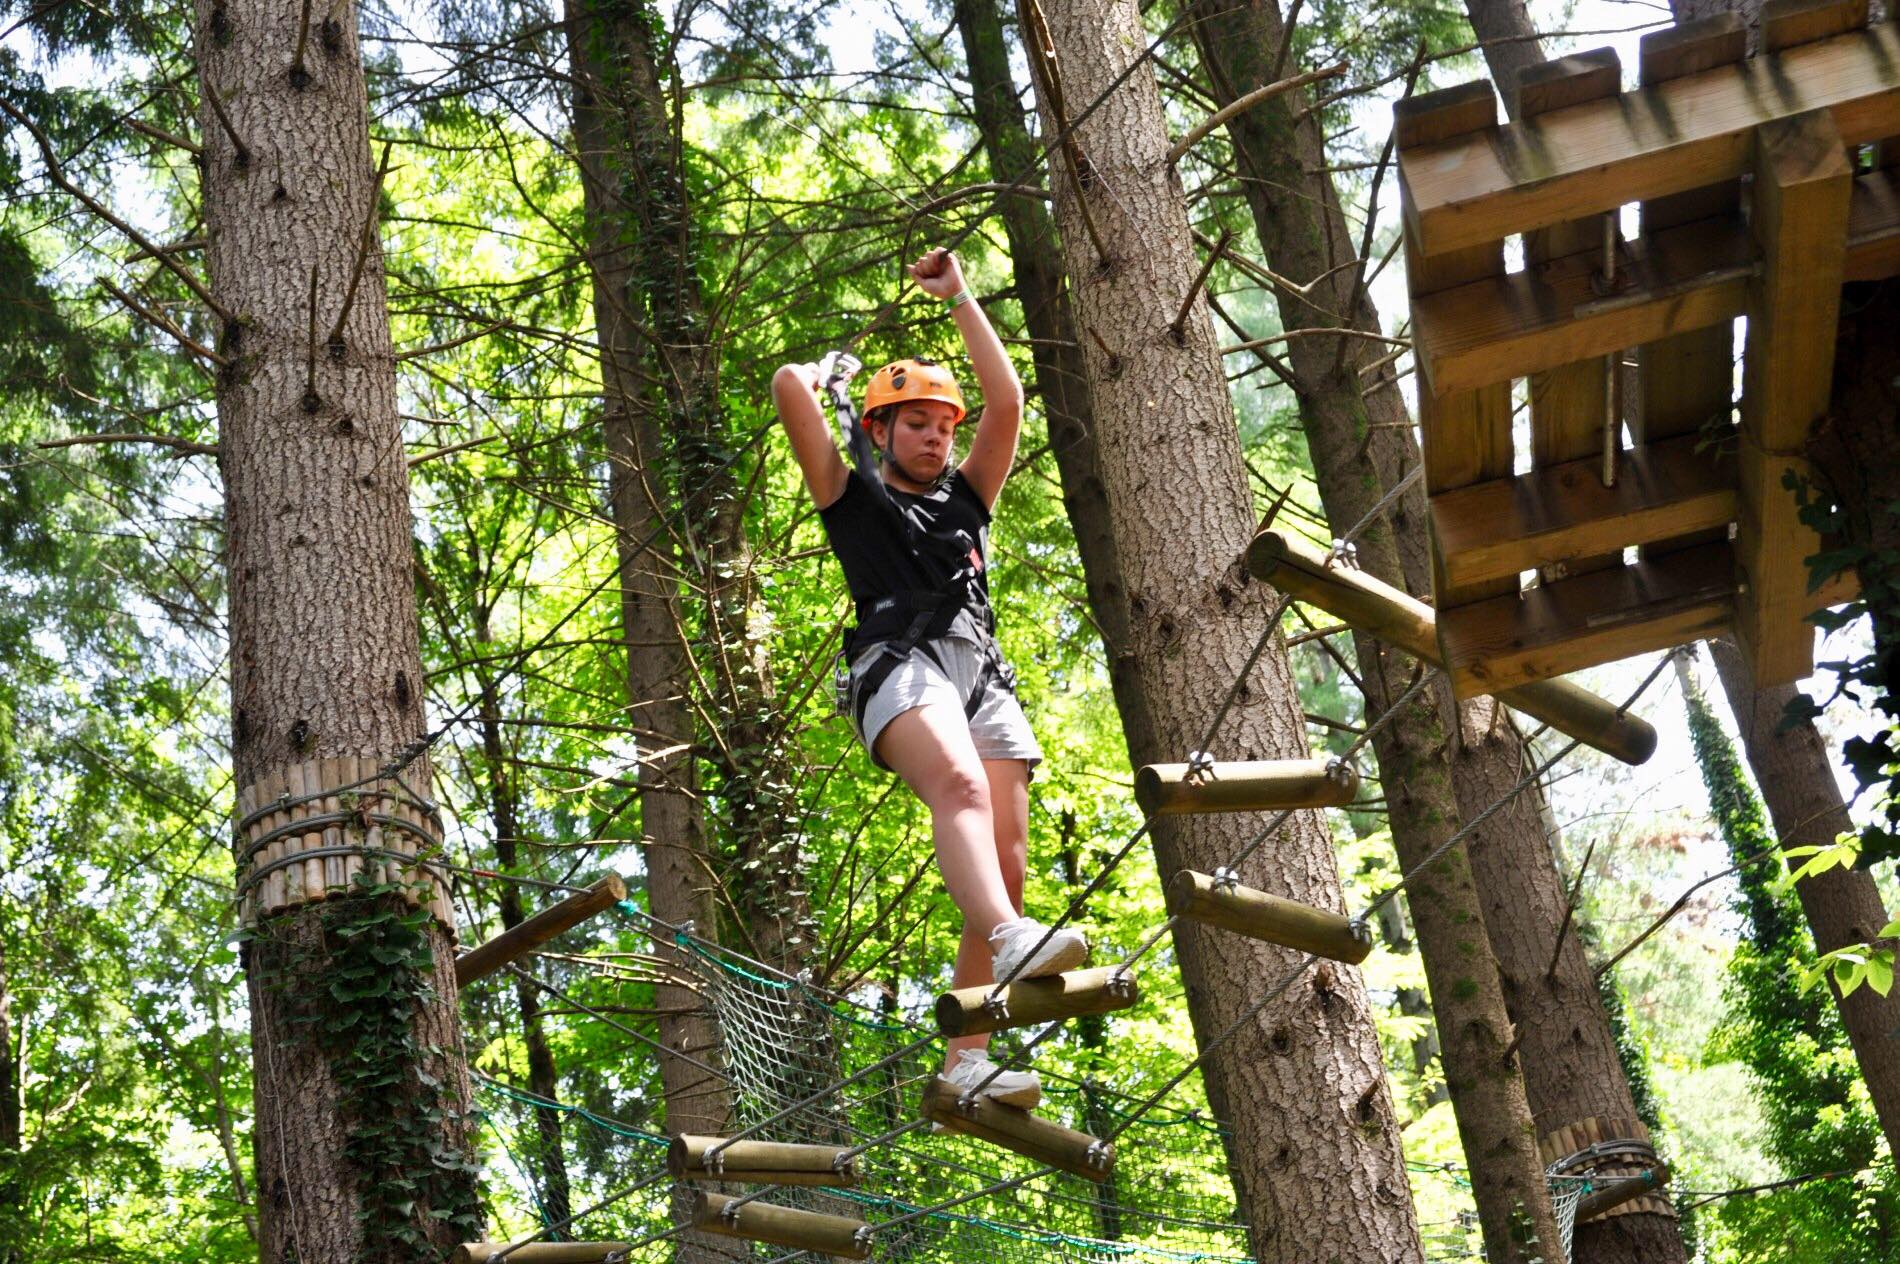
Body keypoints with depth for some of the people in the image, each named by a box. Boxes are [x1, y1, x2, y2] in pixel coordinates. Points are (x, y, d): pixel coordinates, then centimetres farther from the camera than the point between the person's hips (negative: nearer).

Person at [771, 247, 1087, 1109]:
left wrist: (959, 300, 28)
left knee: (1005, 864, -11)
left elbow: (1007, 400, 24)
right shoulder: (852, 499, 22)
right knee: (959, 785, -35)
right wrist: (821, 370, 34)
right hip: (900, 659, -5)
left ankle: (968, 1058, -15)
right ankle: (1011, 941, -61)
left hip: (984, 673, 5)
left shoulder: (966, 497, 33)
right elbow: (788, 388, 12)